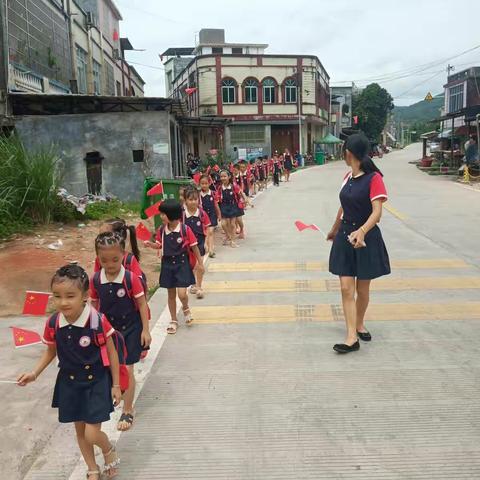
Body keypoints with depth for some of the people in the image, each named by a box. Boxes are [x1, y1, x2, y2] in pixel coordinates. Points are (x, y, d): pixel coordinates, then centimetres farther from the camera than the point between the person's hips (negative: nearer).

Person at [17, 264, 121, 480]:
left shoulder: (98, 321, -24)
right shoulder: (52, 324, -12)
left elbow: (111, 353, -12)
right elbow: (50, 351, 7)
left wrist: (116, 385, -6)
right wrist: (34, 373, -5)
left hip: (96, 382, -4)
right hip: (70, 383, 4)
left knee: (92, 435, -5)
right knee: (80, 430, 18)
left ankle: (109, 450, 30)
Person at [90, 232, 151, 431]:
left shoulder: (130, 278, -18)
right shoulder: (95, 280, -9)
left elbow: (142, 304, -11)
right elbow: (94, 305, 3)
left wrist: (145, 330, -12)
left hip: (130, 329, -4)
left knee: (127, 369, 0)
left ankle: (127, 410, 15)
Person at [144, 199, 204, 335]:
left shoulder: (185, 229, -15)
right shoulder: (161, 230, -3)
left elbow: (194, 247, -6)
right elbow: (159, 245, 11)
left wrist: (200, 264, -1)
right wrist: (150, 244, -10)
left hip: (182, 264, -4)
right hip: (167, 265, 4)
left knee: (182, 294, -12)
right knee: (171, 294, 13)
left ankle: (186, 308, 24)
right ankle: (173, 321, 29)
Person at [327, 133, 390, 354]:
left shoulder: (374, 178, -14)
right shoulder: (348, 177, 6)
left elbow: (377, 212, -22)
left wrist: (361, 231, -38)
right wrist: (334, 230, 29)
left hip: (366, 238, -5)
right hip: (345, 237, 5)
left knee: (362, 289, 10)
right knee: (346, 289, -2)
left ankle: (360, 324, 34)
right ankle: (352, 337, 1)